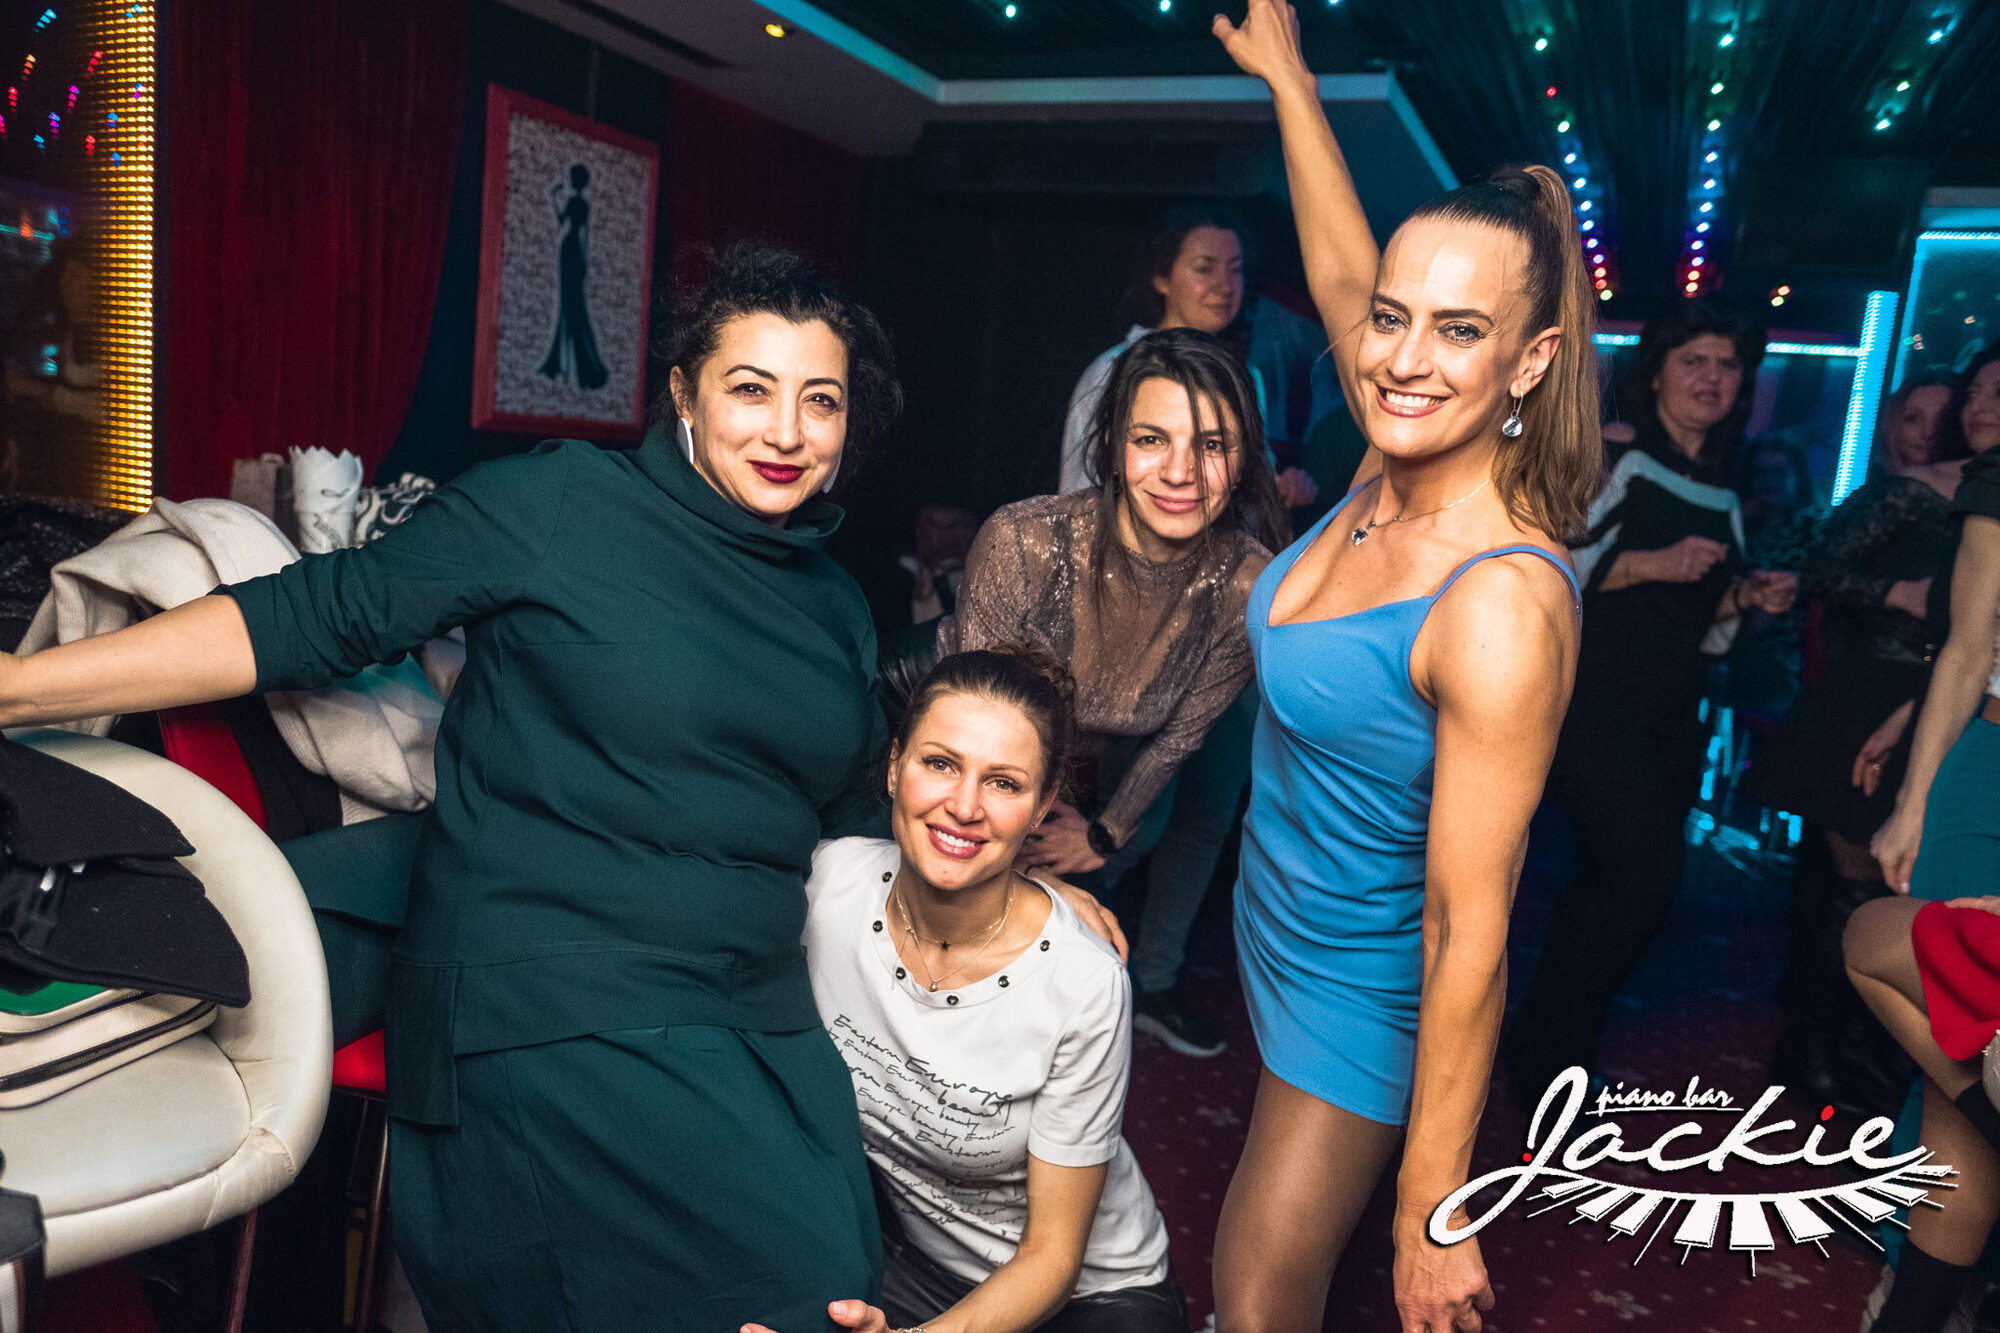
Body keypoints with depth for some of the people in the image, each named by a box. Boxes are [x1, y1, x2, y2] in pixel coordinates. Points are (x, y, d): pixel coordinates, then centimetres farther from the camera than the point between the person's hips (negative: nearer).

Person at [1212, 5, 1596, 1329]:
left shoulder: (1502, 605, -31)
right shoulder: (1391, 476, -9)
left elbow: (1469, 934, -27)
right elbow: (1339, 276, 9)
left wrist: (1435, 1217, -19)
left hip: (1366, 986, -7)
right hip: (1278, 924, 7)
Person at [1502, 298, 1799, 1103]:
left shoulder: (1723, 495, 18)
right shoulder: (1609, 456, -3)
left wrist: (1746, 598, 4)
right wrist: (1651, 563, -20)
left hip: (1670, 718, 8)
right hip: (1594, 697, -8)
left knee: (1609, 887, 10)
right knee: (1648, 873, -17)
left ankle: (1551, 1062, 24)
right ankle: (1543, 1065, -2)